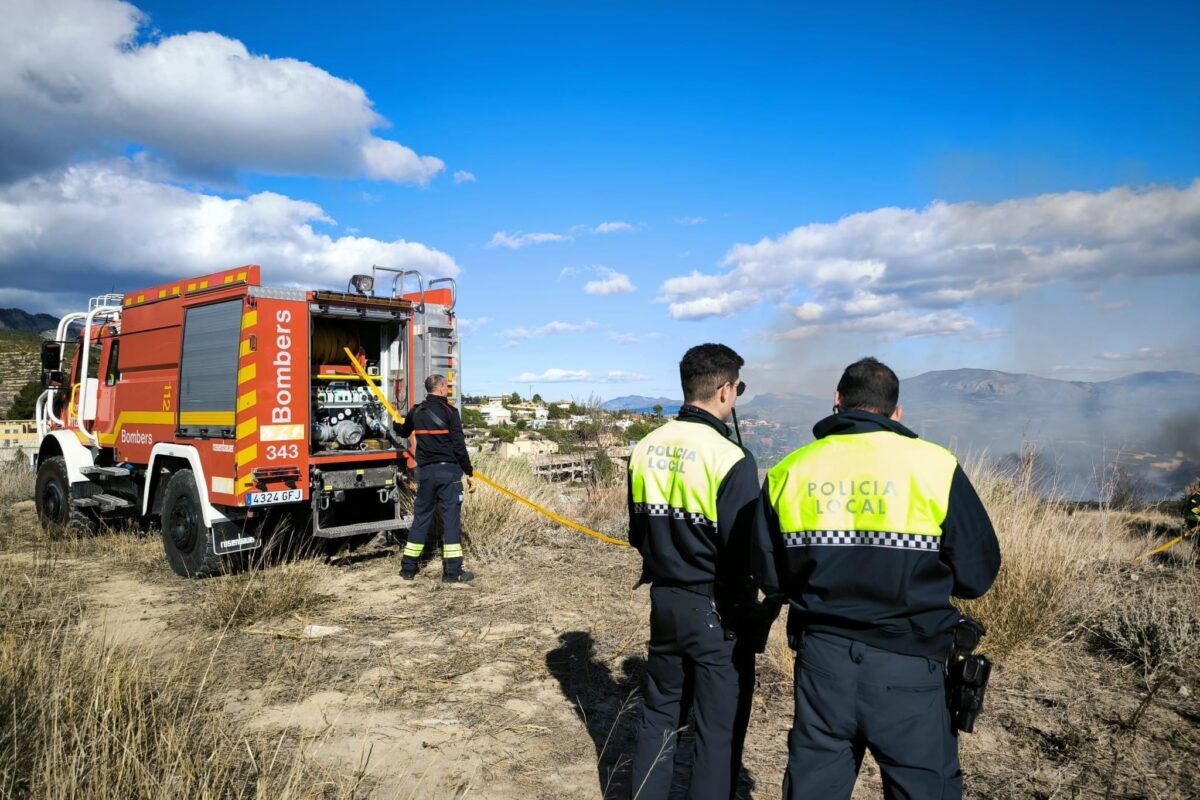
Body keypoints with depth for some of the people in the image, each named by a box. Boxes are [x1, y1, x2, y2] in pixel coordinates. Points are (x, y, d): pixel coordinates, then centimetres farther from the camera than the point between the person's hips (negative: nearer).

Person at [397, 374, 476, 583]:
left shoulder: (416, 412, 9)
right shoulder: (449, 411, -8)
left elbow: (404, 433, 30)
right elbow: (459, 446, -12)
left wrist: (401, 424, 54)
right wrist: (469, 473, -5)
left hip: (425, 471, 5)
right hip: (448, 471, -5)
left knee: (421, 517, 14)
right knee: (451, 518, -1)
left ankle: (408, 567, 19)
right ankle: (452, 571, 1)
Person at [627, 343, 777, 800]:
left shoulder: (646, 449, -1)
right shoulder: (730, 458, -20)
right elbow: (745, 552, -19)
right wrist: (751, 613, -3)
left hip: (664, 603, 6)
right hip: (717, 612, -6)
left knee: (659, 715, 21)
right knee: (718, 729, 10)